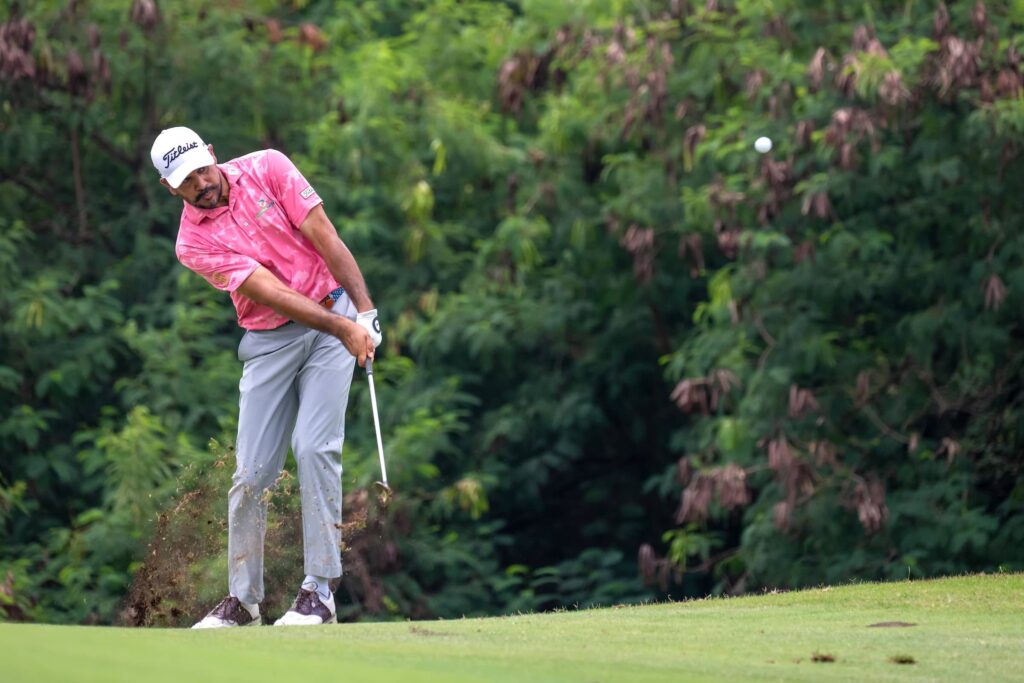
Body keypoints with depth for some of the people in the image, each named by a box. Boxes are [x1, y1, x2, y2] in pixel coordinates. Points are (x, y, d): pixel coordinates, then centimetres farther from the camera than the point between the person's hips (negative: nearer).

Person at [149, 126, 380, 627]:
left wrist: (364, 312, -16)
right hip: (268, 339, 1)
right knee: (252, 470, -3)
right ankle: (242, 600, 11)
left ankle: (319, 591, -13)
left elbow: (324, 238, -8)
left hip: (334, 310, -1)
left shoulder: (267, 168, -6)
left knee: (314, 447, -15)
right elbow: (272, 293, -17)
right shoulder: (193, 243, -9)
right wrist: (343, 329, -25)